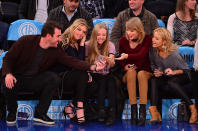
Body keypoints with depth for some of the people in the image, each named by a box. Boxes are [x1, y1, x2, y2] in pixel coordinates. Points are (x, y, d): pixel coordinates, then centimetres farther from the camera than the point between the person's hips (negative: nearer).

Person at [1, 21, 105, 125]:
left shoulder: (56, 51, -4)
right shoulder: (25, 41, -14)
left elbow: (72, 61, -11)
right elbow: (8, 58, -9)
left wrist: (93, 67, -24)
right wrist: (8, 74, -29)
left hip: (35, 79, 3)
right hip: (17, 77, -3)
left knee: (54, 78, -25)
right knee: (8, 85, -36)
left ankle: (40, 113, -14)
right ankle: (12, 112, -4)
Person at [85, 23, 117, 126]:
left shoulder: (110, 45, 0)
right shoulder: (88, 45, -2)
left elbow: (112, 65, -13)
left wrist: (110, 60, -37)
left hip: (106, 74, 1)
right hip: (94, 76, -1)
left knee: (111, 80, -30)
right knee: (102, 80, -31)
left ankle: (112, 111, -32)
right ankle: (101, 110, -30)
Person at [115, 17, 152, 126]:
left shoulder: (147, 39, -6)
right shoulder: (123, 40, 3)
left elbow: (141, 55, -22)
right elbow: (121, 59, 5)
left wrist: (127, 56, -38)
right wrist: (125, 66, -18)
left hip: (145, 71, -1)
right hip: (128, 74, 1)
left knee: (141, 74, -35)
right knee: (131, 72, -33)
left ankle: (142, 112, -38)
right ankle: (133, 111, -38)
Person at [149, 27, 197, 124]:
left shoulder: (173, 54, -24)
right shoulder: (153, 51, -11)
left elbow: (185, 70, -14)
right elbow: (153, 65, 8)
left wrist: (174, 72, -32)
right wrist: (156, 71, -14)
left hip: (182, 76, -4)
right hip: (165, 77, 4)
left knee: (171, 82, -37)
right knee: (154, 80, -26)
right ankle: (154, 112, -36)